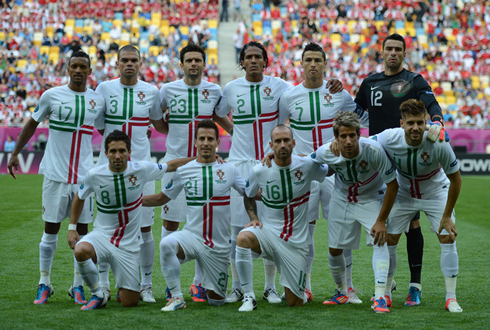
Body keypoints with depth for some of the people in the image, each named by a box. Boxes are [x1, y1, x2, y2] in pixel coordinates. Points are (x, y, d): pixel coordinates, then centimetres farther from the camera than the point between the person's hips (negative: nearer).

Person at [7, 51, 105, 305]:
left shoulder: (98, 100, 5)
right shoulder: (52, 95, -1)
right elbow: (32, 124, 10)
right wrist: (15, 153, 9)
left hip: (84, 175, 2)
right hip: (55, 173, -2)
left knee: (82, 230, 4)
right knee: (51, 229, 2)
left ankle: (77, 286, 14)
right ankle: (44, 285, 13)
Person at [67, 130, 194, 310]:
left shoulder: (141, 169, -10)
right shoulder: (94, 175, -9)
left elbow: (171, 165, 8)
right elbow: (79, 198, 11)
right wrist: (72, 228, 7)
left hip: (129, 244, 0)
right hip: (101, 235, 0)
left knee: (129, 302, -4)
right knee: (81, 250, -36)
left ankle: (131, 288, 37)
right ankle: (98, 295, -10)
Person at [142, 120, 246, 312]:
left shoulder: (229, 170, 1)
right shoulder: (183, 170, 1)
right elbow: (162, 198, 12)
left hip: (219, 244, 0)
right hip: (191, 236, 0)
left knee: (216, 300, 3)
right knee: (166, 244, -35)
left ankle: (210, 286, 41)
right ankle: (177, 297, -20)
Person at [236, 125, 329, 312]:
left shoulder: (307, 166, -7)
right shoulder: (259, 171, -6)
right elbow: (248, 196, 14)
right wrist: (254, 218, -2)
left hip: (296, 242, 0)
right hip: (268, 232, 0)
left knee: (295, 303, 1)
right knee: (243, 238, -36)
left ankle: (300, 290, 41)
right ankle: (249, 297, -24)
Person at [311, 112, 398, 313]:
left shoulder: (373, 150, -34)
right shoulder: (326, 153, -25)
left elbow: (392, 184, -23)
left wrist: (381, 220, -21)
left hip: (372, 198, -3)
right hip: (342, 198, 3)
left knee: (379, 240, -24)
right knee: (334, 249, 3)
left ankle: (380, 296, -25)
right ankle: (342, 292, 29)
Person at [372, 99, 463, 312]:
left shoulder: (438, 145, -33)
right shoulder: (389, 138, -29)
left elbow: (455, 179, -19)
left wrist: (447, 216, -16)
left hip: (436, 194, -2)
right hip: (403, 194, 2)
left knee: (448, 238, -13)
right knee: (388, 239, -3)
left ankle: (451, 298, -3)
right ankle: (385, 292, 16)